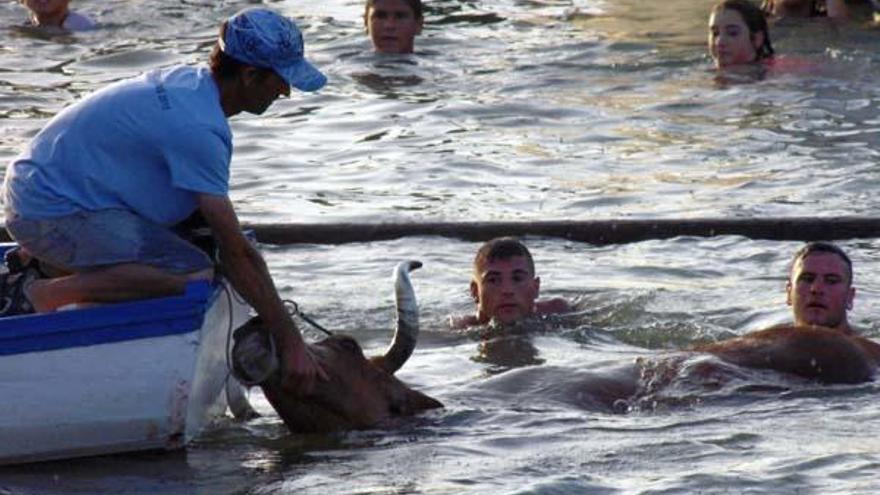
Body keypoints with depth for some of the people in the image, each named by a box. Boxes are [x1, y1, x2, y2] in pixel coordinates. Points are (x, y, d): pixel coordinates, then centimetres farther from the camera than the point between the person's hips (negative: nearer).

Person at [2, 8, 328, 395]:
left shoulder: (188, 80, 7)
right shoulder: (198, 129, -22)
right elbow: (235, 254, -21)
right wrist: (290, 342, -17)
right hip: (49, 214, -10)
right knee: (194, 274, -24)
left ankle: (45, 262, 15)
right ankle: (43, 295, -16)